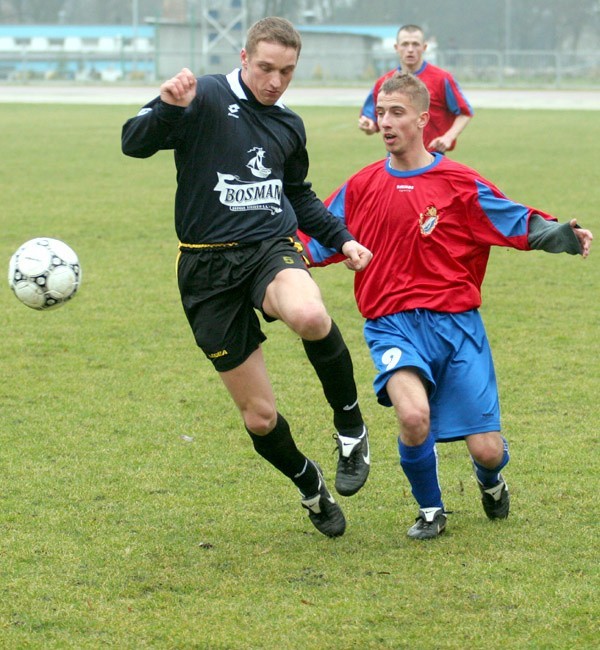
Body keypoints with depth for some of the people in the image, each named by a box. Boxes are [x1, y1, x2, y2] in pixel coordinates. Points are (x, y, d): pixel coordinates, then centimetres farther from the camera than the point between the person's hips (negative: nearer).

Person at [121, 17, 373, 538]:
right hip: (209, 267, -2)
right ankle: (311, 487, 30)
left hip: (272, 250, 2)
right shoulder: (206, 99, -5)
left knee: (309, 316, -37)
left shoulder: (288, 125, 14)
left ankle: (351, 427, -13)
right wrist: (167, 107, -35)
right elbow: (135, 143, -16)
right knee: (259, 416, -1)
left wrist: (342, 239, 19)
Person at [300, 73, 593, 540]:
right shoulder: (361, 188, 8)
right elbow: (316, 241, 14)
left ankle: (490, 481, 38)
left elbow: (521, 223, 0)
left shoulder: (460, 184, 1)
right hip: (393, 325, 0)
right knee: (413, 416, -30)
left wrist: (565, 236, -17)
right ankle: (430, 511, 1)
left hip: (457, 323, 0)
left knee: (487, 449, -4)